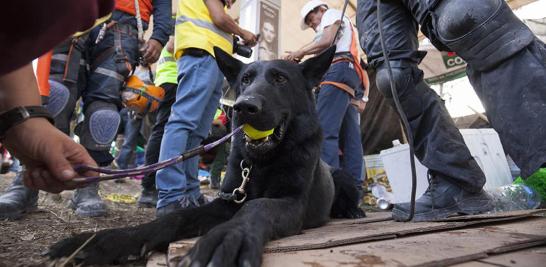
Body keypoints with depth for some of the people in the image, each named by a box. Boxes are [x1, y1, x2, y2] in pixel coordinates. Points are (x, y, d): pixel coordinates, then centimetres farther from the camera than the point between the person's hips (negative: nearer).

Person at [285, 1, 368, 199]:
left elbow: (326, 41, -5)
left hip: (339, 71, -10)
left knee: (324, 131, -21)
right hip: (352, 78, 10)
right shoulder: (344, 27, 40)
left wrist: (300, 52, 5)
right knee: (350, 137, -2)